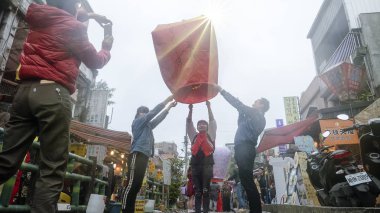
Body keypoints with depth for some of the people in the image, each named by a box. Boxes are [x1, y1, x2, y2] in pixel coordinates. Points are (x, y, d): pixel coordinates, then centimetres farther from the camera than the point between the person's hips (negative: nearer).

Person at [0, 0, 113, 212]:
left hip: (25, 90, 7)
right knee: (53, 170, -5)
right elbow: (95, 61, 10)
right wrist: (107, 49, 29)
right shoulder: (71, 26, 1)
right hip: (52, 94, -7)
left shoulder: (40, 20, 21)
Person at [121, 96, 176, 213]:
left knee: (137, 185, 4)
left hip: (144, 156, 9)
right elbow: (153, 112, -2)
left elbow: (159, 118, 29)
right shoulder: (138, 121, 6)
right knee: (131, 184, -15)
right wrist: (166, 100, 0)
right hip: (137, 155, -9)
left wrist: (169, 107, 24)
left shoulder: (148, 125, 27)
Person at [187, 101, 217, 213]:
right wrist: (190, 110, 3)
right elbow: (188, 123, 12)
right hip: (195, 165, 2)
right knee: (197, 191, 4)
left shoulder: (210, 135, 14)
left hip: (207, 165, -2)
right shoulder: (194, 136, 18)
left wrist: (209, 107, 3)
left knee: (206, 190, -1)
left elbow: (212, 122, 8)